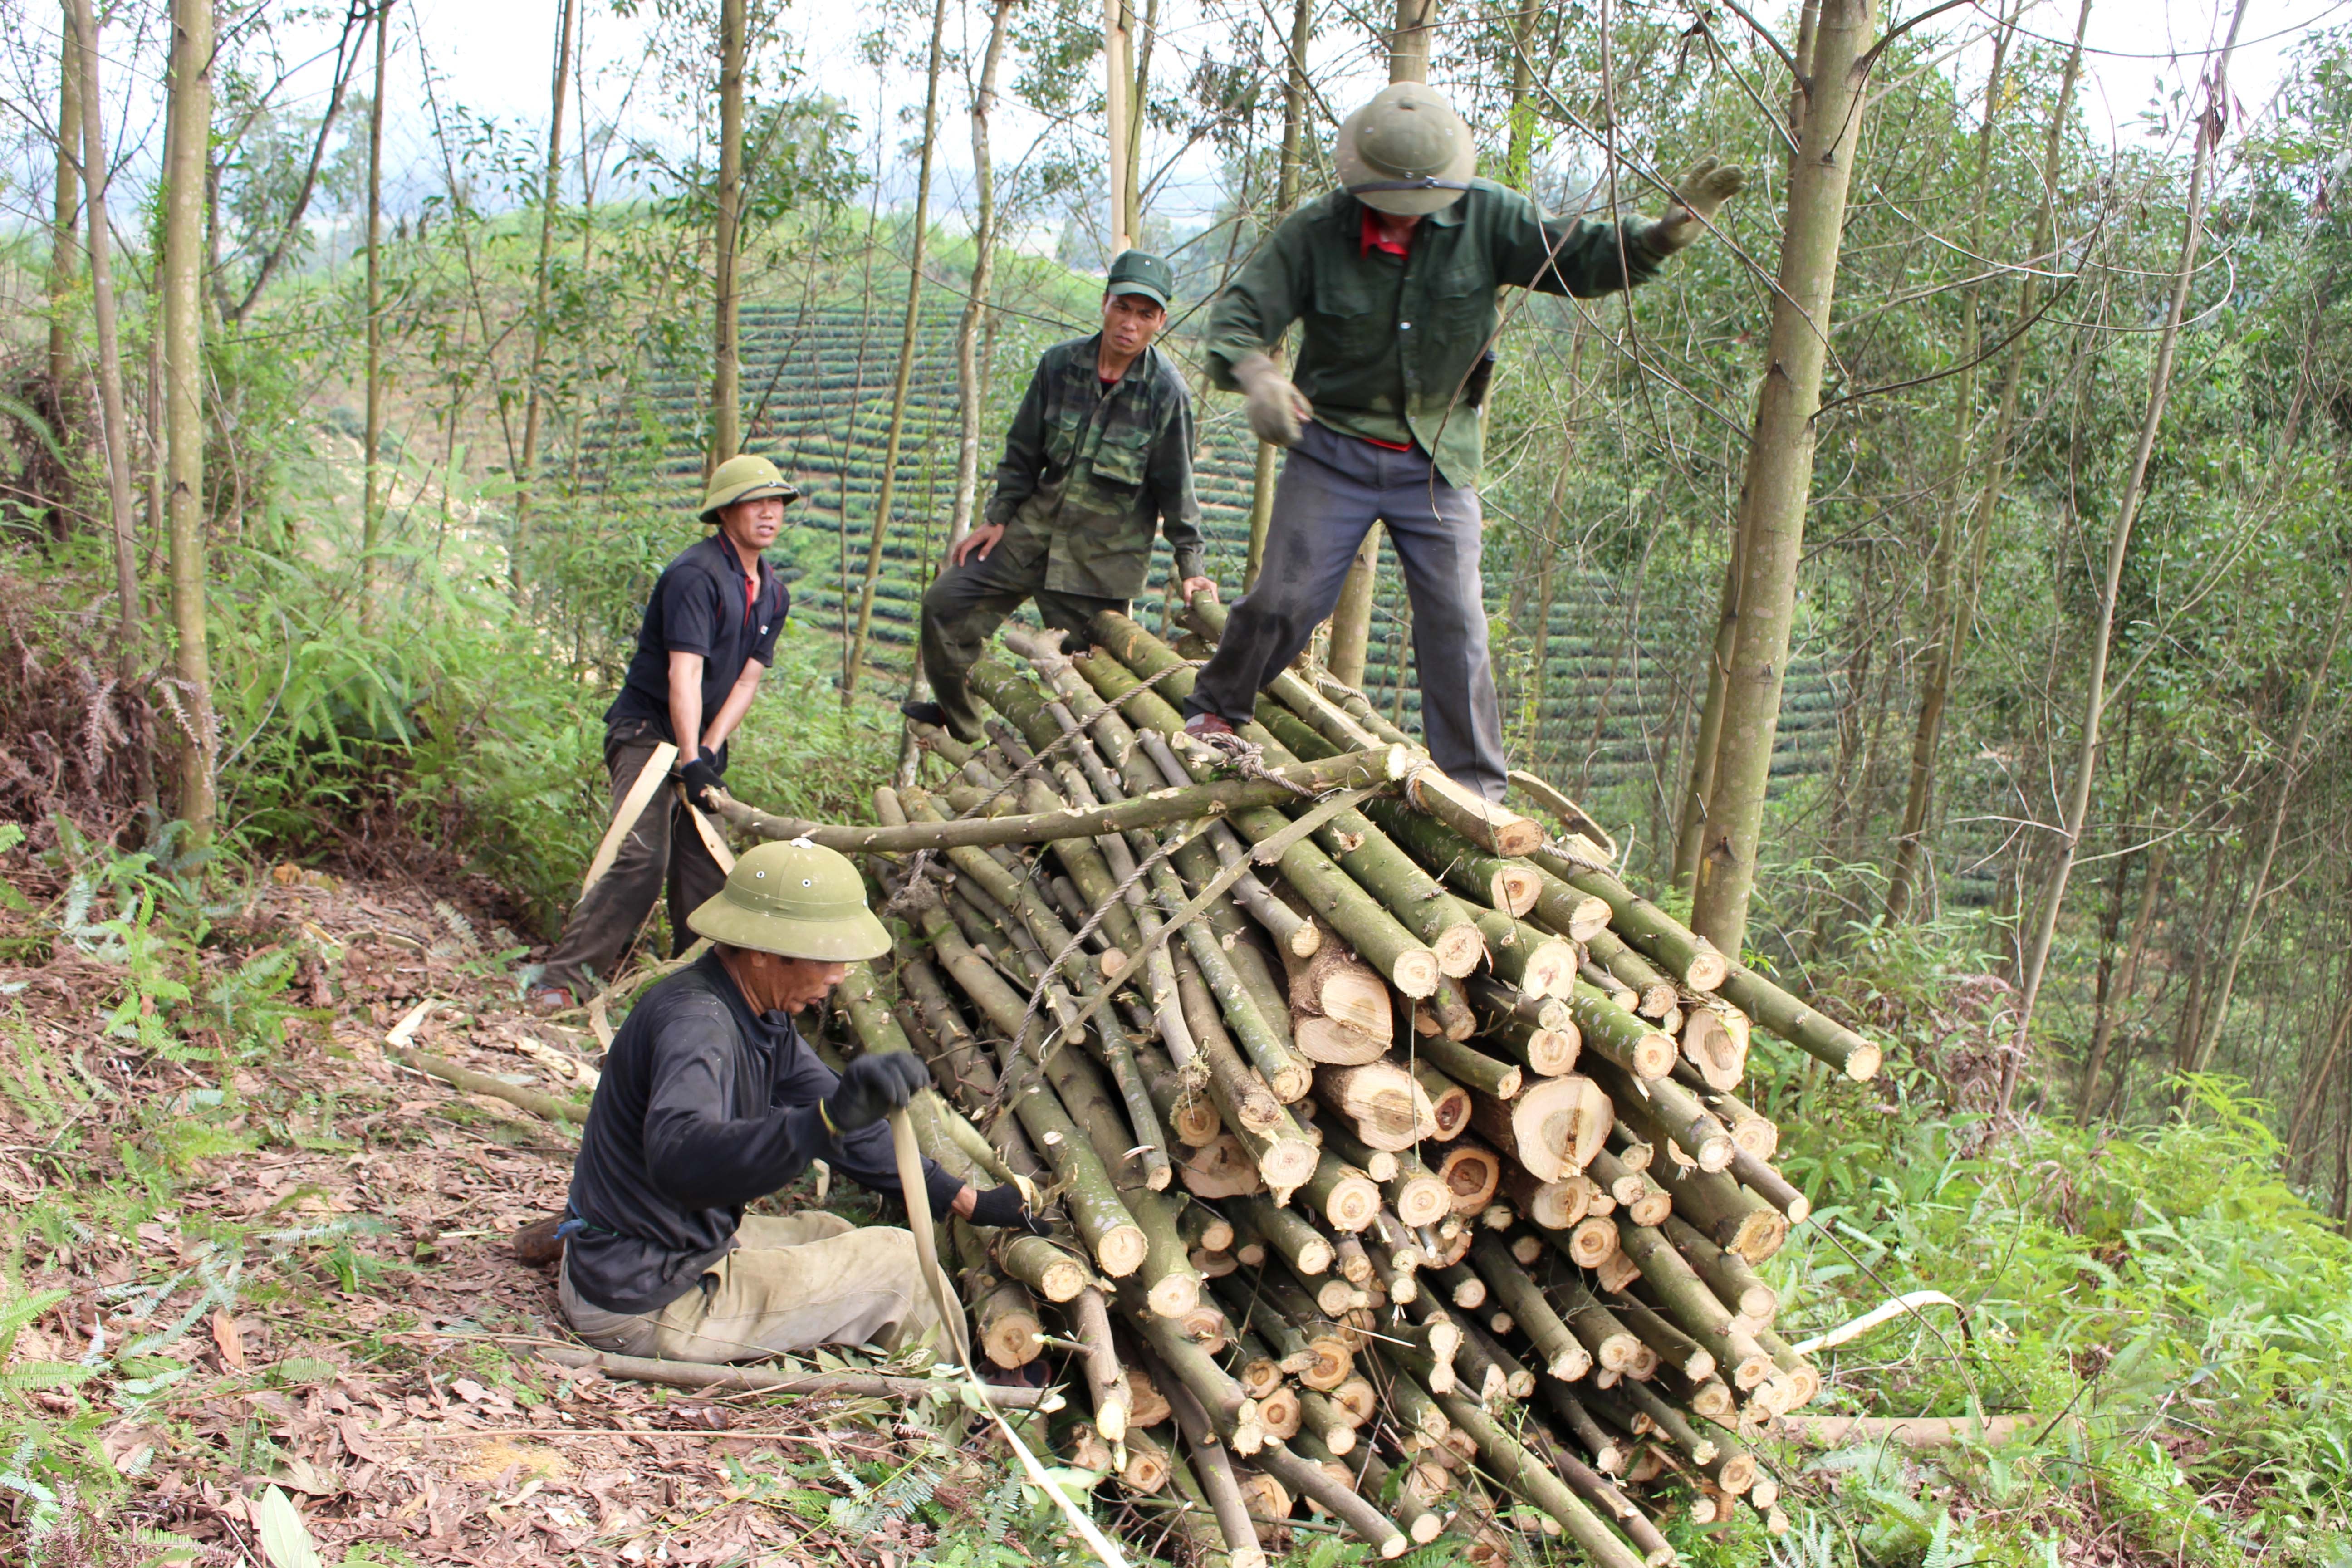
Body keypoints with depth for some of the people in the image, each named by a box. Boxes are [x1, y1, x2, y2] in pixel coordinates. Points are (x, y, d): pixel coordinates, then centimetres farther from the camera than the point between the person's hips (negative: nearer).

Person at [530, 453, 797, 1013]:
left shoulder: (773, 595, 9)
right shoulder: (694, 575, -17)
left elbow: (747, 680, 4)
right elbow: (684, 673, -25)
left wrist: (709, 751, -11)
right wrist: (690, 761, -31)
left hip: (700, 740, 8)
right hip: (646, 731, -8)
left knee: (704, 865, 7)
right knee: (642, 857, -21)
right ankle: (566, 977, -19)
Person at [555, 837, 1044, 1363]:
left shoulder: (760, 1013, 2)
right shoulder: (695, 1023, -29)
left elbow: (822, 1098, 12)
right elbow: (678, 1159, -48)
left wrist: (964, 1200, 10)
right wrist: (828, 1121, -61)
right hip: (647, 1303, -10)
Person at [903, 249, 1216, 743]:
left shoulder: (1167, 392, -14)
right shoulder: (1061, 363, -4)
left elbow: (1175, 485, -6)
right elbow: (1023, 450, 8)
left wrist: (1190, 565, -6)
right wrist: (997, 517, 9)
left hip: (1108, 552, -4)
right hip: (1036, 526, 4)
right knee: (946, 604, 2)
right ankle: (956, 718, 21)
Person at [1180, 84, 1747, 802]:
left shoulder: (1485, 218, -6)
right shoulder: (1316, 231, -10)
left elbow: (1583, 257, -5)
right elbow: (1239, 313, -12)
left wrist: (1670, 229, -22)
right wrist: (1256, 375, -34)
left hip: (1438, 460, 1)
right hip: (1333, 450, -1)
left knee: (1456, 622, -2)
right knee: (1286, 599, -2)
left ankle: (1474, 785, 8)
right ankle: (1213, 711, 24)